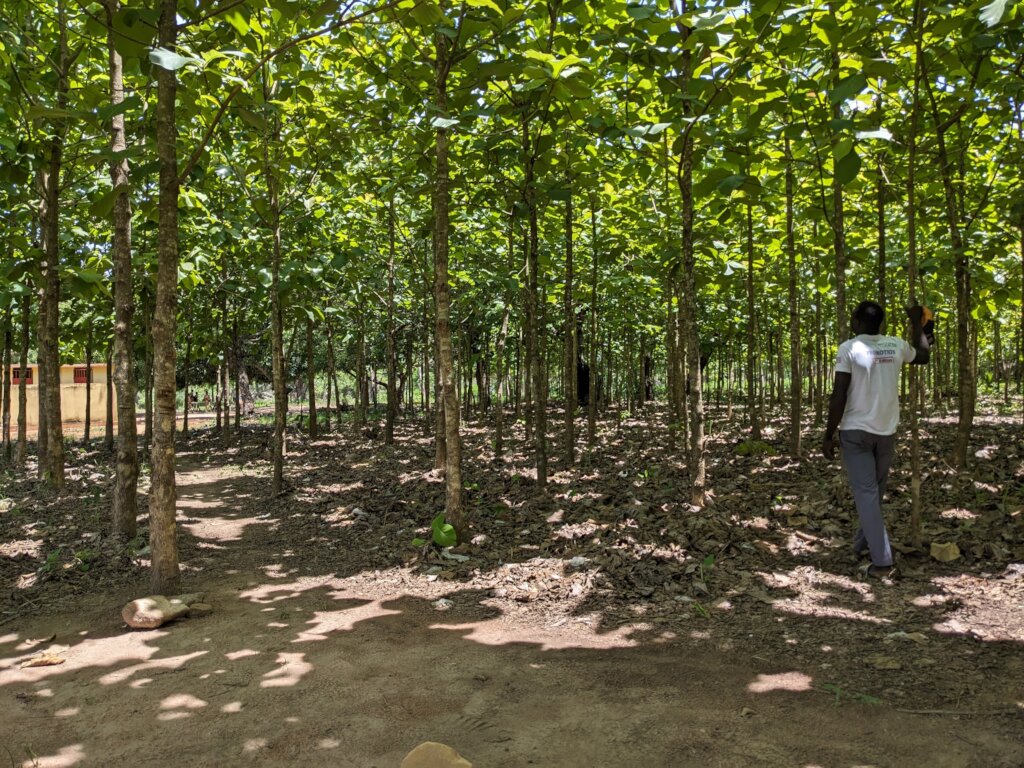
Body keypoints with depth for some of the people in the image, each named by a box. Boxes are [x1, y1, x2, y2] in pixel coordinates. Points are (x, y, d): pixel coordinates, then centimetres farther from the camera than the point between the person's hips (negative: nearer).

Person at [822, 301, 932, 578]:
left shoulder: (849, 348, -12)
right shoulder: (896, 345, 2)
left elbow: (839, 395, -15)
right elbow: (924, 356, 25)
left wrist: (828, 435, -9)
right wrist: (918, 323, 35)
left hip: (855, 431, -5)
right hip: (886, 431, 5)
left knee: (866, 493, -3)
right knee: (875, 490, 20)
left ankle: (881, 562, -7)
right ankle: (862, 543, 35)